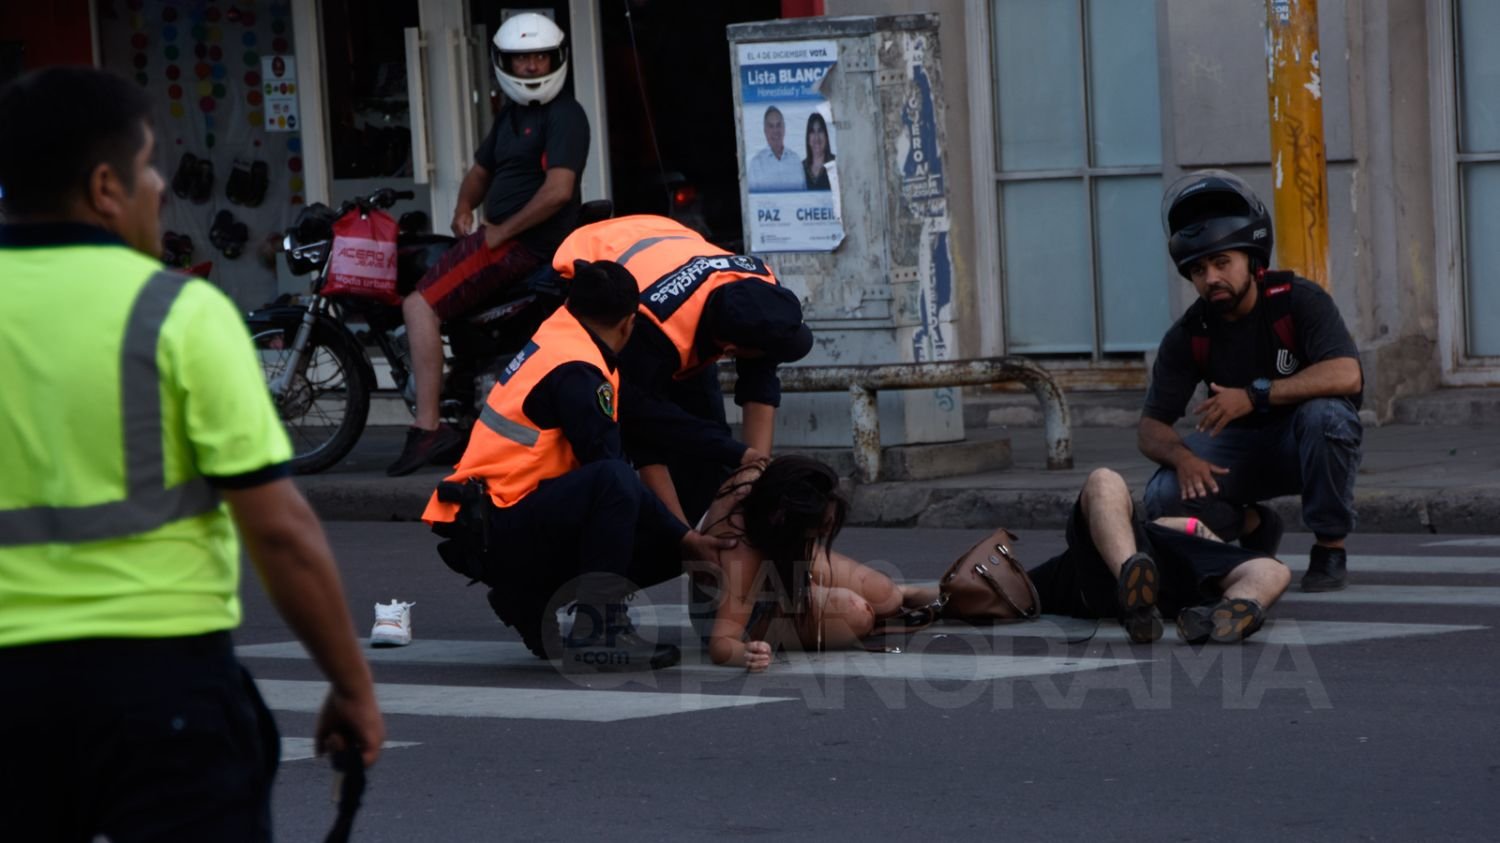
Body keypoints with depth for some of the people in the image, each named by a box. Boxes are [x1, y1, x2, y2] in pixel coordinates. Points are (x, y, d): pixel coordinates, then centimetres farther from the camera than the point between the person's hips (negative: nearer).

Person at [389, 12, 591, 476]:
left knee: (420, 304, -20)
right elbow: (480, 171, 32)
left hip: (527, 244, -11)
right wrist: (464, 209, 11)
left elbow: (558, 190, -24)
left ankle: (428, 429, -24)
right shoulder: (511, 115, 19)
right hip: (502, 235, 11)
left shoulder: (563, 115, -12)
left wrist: (500, 233, -17)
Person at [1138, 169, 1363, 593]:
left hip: (1305, 445, -3)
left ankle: (1330, 548, -18)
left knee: (1324, 414, -38)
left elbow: (1346, 376, -33)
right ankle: (1254, 527, 8)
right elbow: (1151, 427, -5)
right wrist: (1181, 456, -30)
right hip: (1242, 447, 3)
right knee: (1166, 497, -24)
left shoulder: (1297, 300, -18)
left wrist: (1255, 395, -37)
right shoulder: (1189, 336, -7)